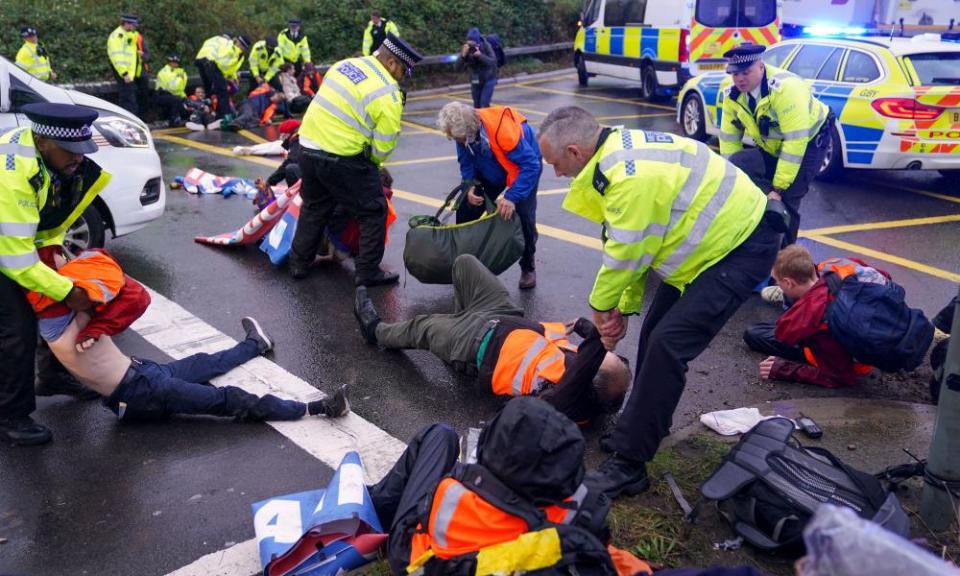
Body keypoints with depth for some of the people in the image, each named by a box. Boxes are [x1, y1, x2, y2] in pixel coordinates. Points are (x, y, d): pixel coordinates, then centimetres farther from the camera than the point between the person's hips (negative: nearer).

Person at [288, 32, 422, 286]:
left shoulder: (345, 64, 8)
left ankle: (299, 263, 35)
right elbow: (383, 145, -11)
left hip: (307, 147, 8)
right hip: (341, 159, -8)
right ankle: (368, 272, 15)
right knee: (373, 212, 10)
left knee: (314, 207, 26)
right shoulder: (387, 94, -14)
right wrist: (371, 164, 11)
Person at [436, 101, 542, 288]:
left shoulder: (504, 130, -42)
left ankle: (528, 268, 6)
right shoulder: (462, 133, -22)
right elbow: (466, 163, -7)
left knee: (523, 217, -17)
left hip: (523, 167, -5)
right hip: (489, 173, 6)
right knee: (465, 210, -2)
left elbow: (531, 165, -39)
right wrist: (470, 186, -25)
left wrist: (512, 197, -44)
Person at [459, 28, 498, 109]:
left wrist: (480, 55, -39)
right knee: (477, 106, 8)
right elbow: (461, 65, -13)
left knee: (484, 105, -15)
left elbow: (493, 61, -26)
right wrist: (464, 54, -31)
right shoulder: (466, 47, -10)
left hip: (488, 79, -4)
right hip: (475, 80, 4)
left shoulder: (486, 45, -17)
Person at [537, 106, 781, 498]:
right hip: (719, 233, 10)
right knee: (654, 331, 14)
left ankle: (628, 465, -8)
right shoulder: (618, 153, 3)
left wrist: (601, 305, -2)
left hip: (741, 246, -10)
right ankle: (643, 426, 30)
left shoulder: (630, 178, -30)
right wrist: (624, 307, 8)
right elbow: (637, 245, 8)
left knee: (667, 345, -16)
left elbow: (625, 255, -21)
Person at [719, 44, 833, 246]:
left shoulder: (786, 88, -35)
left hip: (807, 142, -6)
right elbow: (729, 139, -8)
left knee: (786, 198, -18)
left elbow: (795, 141, -37)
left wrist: (778, 187, -36)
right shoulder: (731, 93, -15)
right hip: (772, 147, 6)